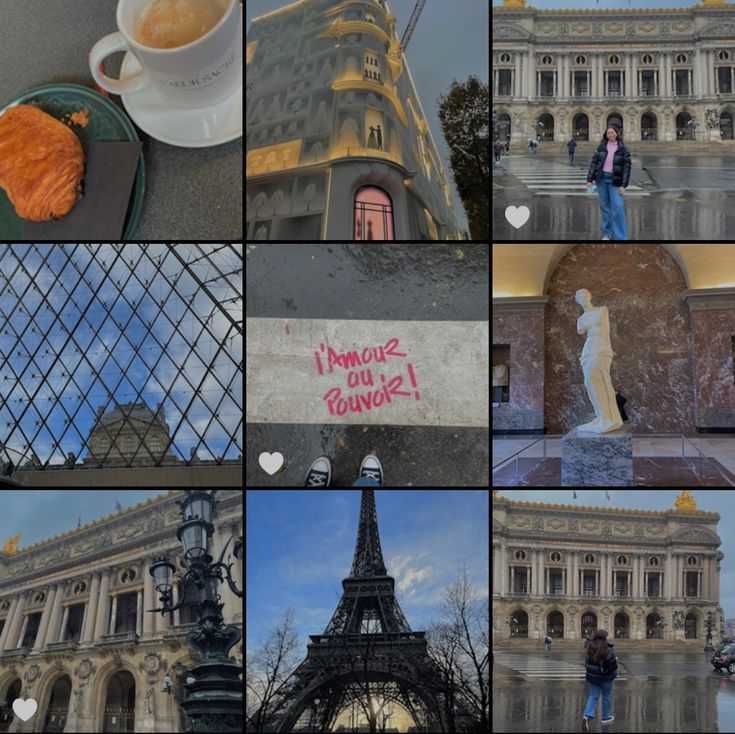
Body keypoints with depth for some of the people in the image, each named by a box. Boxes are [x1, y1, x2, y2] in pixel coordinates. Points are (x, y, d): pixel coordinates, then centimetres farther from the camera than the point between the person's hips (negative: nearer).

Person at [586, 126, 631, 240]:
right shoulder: (601, 147, 3)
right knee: (604, 205, 9)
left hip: (615, 180, -3)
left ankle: (621, 237, -8)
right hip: (601, 178, 3)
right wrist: (590, 179, -4)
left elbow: (626, 167, -6)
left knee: (618, 207, -10)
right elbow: (594, 162, 3)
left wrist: (623, 185, -13)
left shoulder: (623, 149, -4)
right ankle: (607, 233, 19)